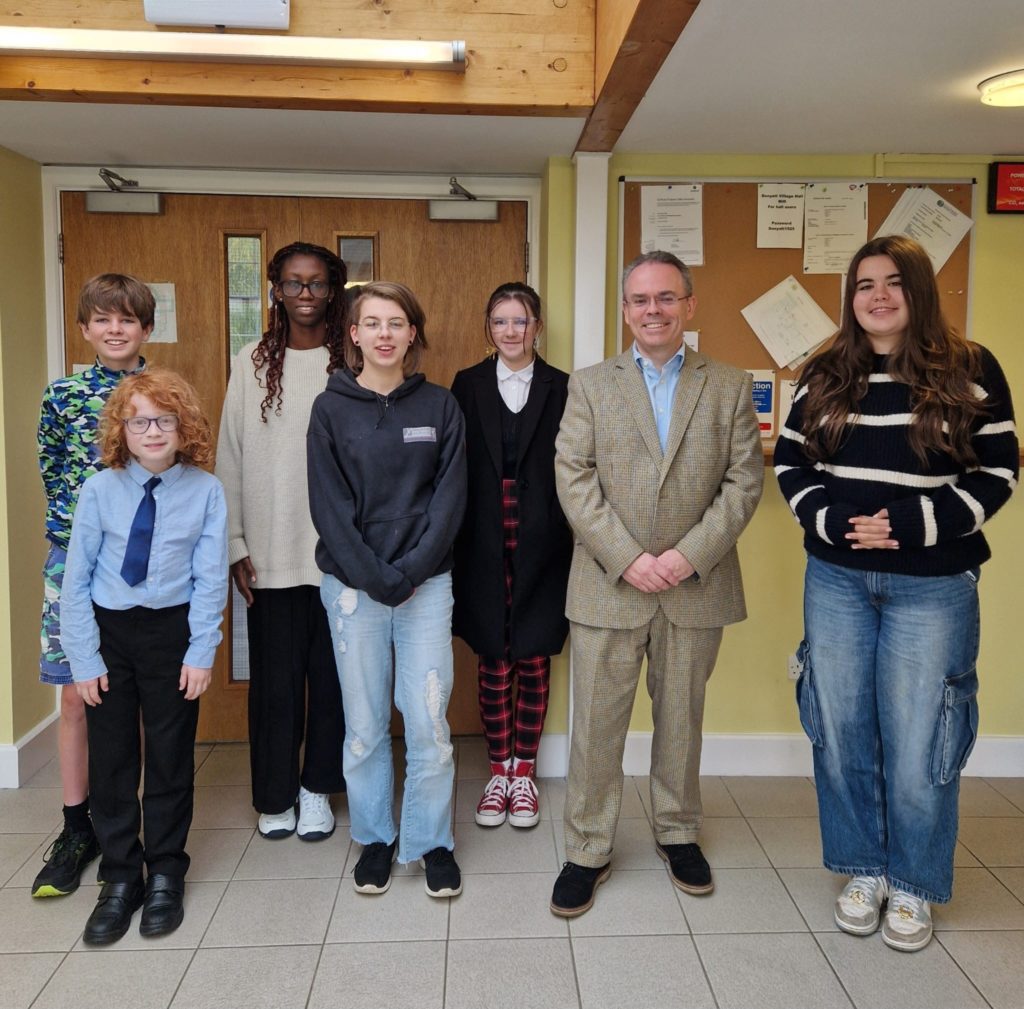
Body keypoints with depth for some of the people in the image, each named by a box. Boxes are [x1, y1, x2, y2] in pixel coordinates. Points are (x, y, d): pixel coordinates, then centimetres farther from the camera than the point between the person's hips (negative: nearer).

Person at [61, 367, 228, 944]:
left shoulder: (206, 491, -9)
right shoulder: (100, 490, -7)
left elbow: (210, 578, -7)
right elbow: (77, 577, -3)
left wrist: (201, 652, -9)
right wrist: (84, 657, -5)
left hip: (173, 631, -1)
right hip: (109, 630, 1)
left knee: (171, 757, 9)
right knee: (111, 759, 9)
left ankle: (166, 875, 28)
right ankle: (120, 879, 26)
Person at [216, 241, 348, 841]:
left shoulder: (351, 366, 1)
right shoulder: (254, 363, 4)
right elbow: (230, 459, 5)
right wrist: (235, 545, 1)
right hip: (271, 553, 1)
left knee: (331, 675, 8)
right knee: (275, 678, 7)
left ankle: (317, 789, 26)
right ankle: (276, 795, 25)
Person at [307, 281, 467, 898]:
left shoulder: (440, 408, 3)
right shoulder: (332, 408, 1)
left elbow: (450, 499, -2)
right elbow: (329, 505, -4)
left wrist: (410, 572, -12)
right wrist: (375, 578, -12)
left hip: (426, 584, 0)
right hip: (353, 586, 0)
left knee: (429, 722, 1)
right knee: (365, 725, 9)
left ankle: (433, 841, 21)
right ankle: (376, 838, 28)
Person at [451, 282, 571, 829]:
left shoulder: (561, 388, 2)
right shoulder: (468, 385, 4)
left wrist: (573, 541, -6)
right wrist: (453, 546, -2)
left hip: (541, 544, 0)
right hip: (485, 546, 0)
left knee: (534, 661, 8)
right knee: (493, 662, 8)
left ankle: (523, 772, 24)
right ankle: (498, 771, 24)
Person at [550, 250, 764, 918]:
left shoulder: (730, 386, 6)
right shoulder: (590, 385, 4)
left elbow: (744, 481, -1)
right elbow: (574, 481, -4)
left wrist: (690, 554, -13)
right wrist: (627, 559, -14)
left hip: (696, 587, 1)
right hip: (608, 586, 0)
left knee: (682, 719, 15)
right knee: (596, 725, 5)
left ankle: (679, 832, 35)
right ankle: (589, 850, 21)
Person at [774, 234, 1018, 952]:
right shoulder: (825, 376, 5)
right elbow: (790, 463, 6)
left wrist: (912, 525, -16)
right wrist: (832, 520, -12)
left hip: (933, 584, -3)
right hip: (836, 579, 3)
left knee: (917, 744, 3)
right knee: (842, 732, 10)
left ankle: (914, 887, 26)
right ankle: (863, 871, 31)